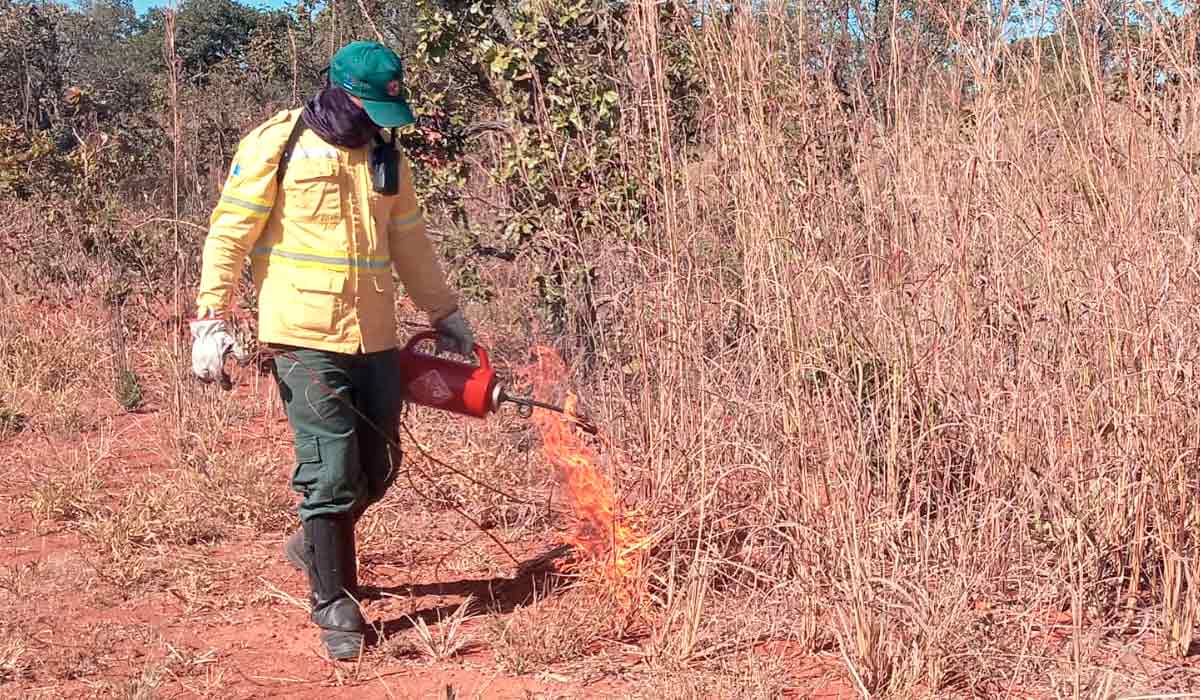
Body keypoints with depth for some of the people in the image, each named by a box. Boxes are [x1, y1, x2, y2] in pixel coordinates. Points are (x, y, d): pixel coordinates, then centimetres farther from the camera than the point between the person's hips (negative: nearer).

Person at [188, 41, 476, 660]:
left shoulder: (386, 157, 12)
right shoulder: (277, 145, -7)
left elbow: (410, 243, 23)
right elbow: (229, 235, -7)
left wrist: (445, 313, 27)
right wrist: (211, 321, -12)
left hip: (375, 337, 6)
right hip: (306, 337, -6)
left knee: (377, 466, 11)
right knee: (331, 470, -9)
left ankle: (315, 545, 38)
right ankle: (334, 605, 3)